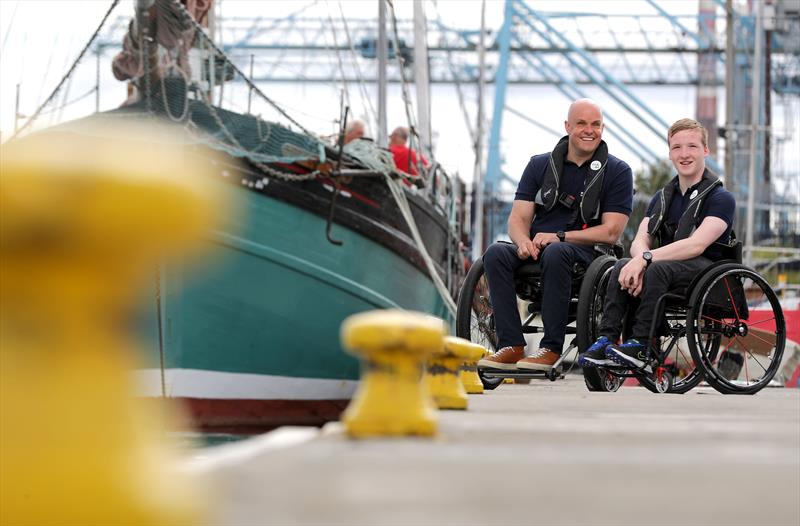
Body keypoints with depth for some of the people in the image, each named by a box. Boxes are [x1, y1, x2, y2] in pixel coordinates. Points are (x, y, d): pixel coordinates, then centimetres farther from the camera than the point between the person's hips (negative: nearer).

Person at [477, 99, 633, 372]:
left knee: (555, 253, -38)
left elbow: (611, 232, -4)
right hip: (535, 250, 4)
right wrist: (524, 242, -17)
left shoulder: (617, 172, 4)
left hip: (584, 253, -3)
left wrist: (560, 236, -14)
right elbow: (518, 218, 8)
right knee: (496, 253, -27)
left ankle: (551, 348, -34)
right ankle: (512, 346, -28)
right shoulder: (540, 165, 13)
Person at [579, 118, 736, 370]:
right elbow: (640, 242, 4)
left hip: (708, 269, -6)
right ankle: (607, 340, -29)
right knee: (622, 266, -23)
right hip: (669, 266, 6)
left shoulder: (720, 198, -5)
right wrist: (640, 261, -22)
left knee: (659, 269, -35)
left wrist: (646, 258, -28)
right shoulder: (662, 197, 16)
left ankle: (641, 346, -34)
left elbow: (697, 245, -20)